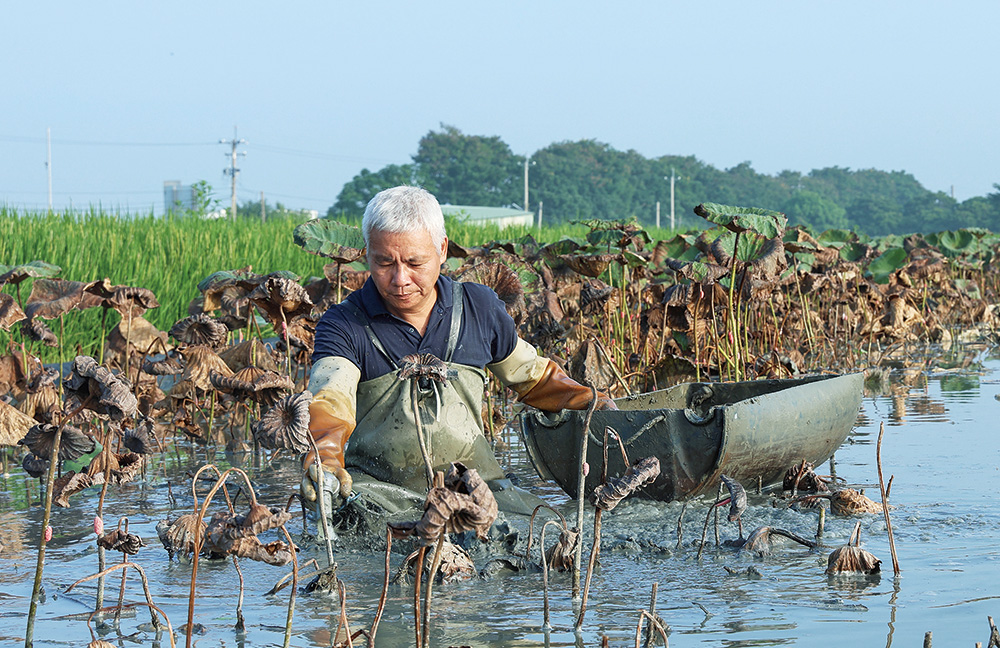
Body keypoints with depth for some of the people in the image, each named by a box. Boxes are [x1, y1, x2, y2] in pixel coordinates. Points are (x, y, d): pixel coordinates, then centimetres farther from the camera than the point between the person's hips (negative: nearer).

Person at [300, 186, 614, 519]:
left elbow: (534, 378, 25)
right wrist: (325, 459, -45)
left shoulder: (480, 308, 8)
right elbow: (329, 400, -23)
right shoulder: (344, 325, -4)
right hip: (379, 486, -3)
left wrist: (593, 404, 9)